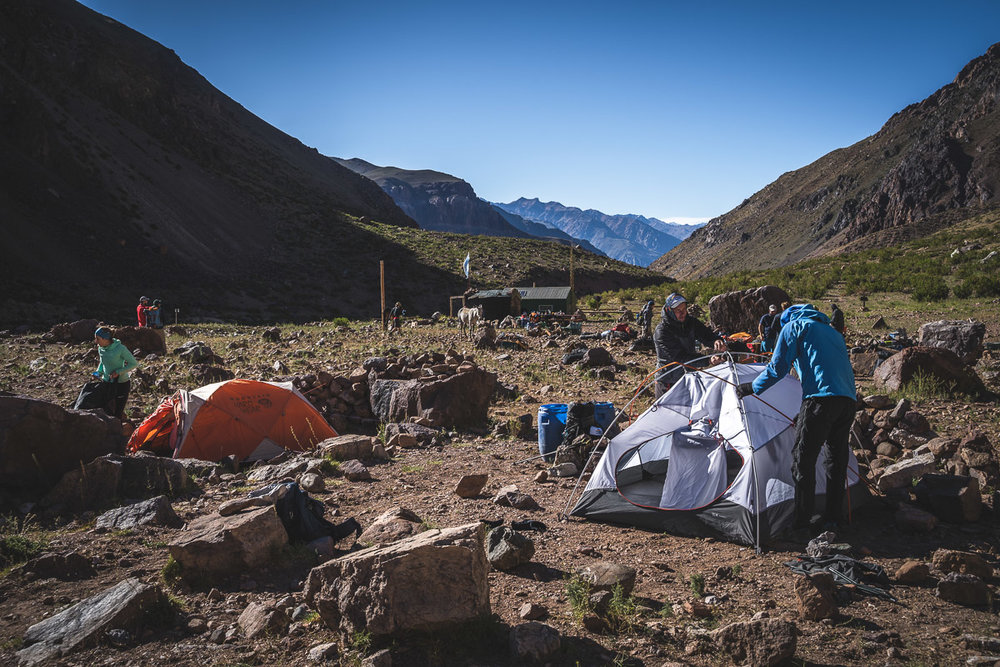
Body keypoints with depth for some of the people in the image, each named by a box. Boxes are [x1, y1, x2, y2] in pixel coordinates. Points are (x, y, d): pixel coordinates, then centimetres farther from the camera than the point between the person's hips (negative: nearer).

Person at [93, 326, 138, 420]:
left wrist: (118, 372, -22)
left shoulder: (120, 348, -20)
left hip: (121, 384, -6)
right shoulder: (100, 348, -1)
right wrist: (98, 372, 1)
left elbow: (134, 364, -14)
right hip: (107, 383, 6)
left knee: (117, 414, -4)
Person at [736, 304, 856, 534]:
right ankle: (833, 517, 21)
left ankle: (803, 519, 4)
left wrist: (752, 388, 16)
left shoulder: (793, 326, 10)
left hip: (821, 397, -8)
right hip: (849, 399, 8)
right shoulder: (832, 332, 31)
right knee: (837, 458, 15)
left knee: (803, 459, 0)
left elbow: (777, 368, 4)